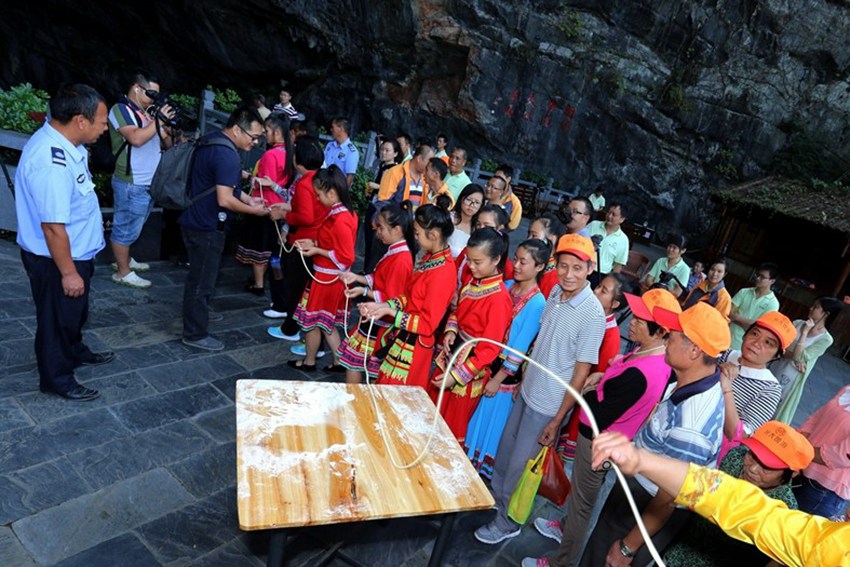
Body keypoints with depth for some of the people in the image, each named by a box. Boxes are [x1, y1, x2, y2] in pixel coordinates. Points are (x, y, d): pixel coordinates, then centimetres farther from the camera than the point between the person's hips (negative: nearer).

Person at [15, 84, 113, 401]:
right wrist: (68, 272, -21)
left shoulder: (60, 140, -1)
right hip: (55, 260, -9)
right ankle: (56, 378, 30)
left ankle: (74, 352, 50)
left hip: (76, 252, 9)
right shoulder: (51, 164, -33)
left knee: (75, 312, 28)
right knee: (57, 318, 10)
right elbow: (53, 227, -29)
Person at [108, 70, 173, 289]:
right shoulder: (121, 109, -9)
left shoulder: (146, 112, 13)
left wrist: (167, 128, -5)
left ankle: (124, 259, 36)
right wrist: (159, 120, -19)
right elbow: (136, 138, -26)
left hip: (149, 182, 8)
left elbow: (166, 144, 15)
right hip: (131, 183, -8)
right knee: (126, 227, 0)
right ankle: (123, 272, 9)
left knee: (133, 226, 21)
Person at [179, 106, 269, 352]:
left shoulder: (211, 140, 8)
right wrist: (253, 210, -14)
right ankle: (195, 334, 15)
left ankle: (198, 314, 44)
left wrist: (247, 199, 10)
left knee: (200, 276, 26)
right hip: (207, 226, -10)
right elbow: (224, 200, -28)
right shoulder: (227, 155, -24)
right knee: (202, 280, 2)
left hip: (196, 220, 10)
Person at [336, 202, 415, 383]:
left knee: (353, 359, 4)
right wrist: (357, 277, 7)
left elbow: (391, 299, -22)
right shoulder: (394, 251, 4)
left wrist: (364, 292, -21)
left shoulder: (401, 259, -25)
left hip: (381, 322, -9)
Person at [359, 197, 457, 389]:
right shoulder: (430, 258, 1)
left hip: (414, 345, -8)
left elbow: (428, 324, -23)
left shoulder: (443, 272, -25)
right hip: (404, 337, 8)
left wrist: (390, 312, -20)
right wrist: (383, 305, -4)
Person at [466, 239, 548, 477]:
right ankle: (466, 458, 39)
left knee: (490, 420, 12)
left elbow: (519, 350, -17)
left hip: (506, 371, -5)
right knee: (472, 414, 17)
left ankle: (481, 467, 35)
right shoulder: (507, 285, 0)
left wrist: (498, 379, -13)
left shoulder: (537, 303, -19)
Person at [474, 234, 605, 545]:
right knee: (505, 450, 23)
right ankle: (495, 498, 48)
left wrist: (557, 420, -14)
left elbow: (581, 372, -18)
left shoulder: (593, 314, -23)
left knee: (520, 466, 9)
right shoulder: (555, 293, -2)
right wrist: (523, 378, 13)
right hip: (527, 391, 7)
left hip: (548, 406, -6)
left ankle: (507, 523, 33)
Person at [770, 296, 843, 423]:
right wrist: (795, 358, -21)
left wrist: (805, 332, -21)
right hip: (776, 368, 4)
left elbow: (799, 356, -22)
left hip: (791, 379, -4)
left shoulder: (825, 339, -14)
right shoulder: (798, 323, -2)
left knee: (776, 414, 11)